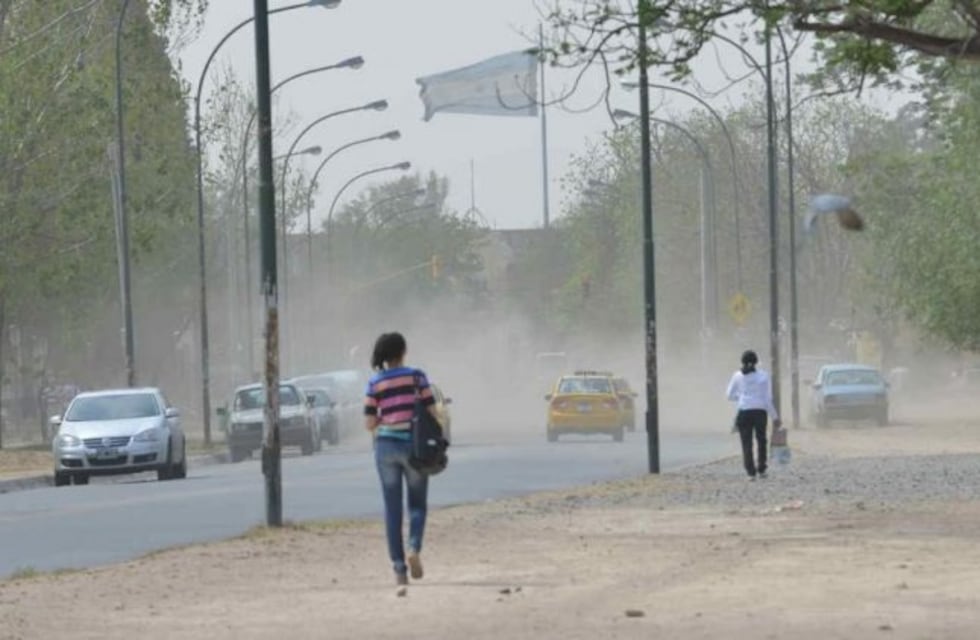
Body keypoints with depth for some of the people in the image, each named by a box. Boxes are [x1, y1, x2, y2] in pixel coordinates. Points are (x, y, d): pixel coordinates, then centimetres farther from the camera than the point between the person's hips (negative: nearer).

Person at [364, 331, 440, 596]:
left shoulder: (375, 383, 1)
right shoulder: (416, 376, -2)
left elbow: (369, 423, -1)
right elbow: (432, 413, -5)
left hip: (386, 445, 1)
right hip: (414, 445, -1)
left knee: (392, 509, 6)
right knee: (417, 503, 13)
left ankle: (400, 572, 1)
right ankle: (414, 548, -15)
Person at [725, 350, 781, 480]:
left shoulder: (738, 376, 2)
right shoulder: (764, 376, 1)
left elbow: (730, 395, 6)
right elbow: (768, 398, -1)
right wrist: (775, 417, 6)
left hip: (744, 412, -1)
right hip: (760, 411, 1)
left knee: (746, 443, 5)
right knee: (761, 440, 20)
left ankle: (751, 472, -4)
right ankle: (761, 470, 20)